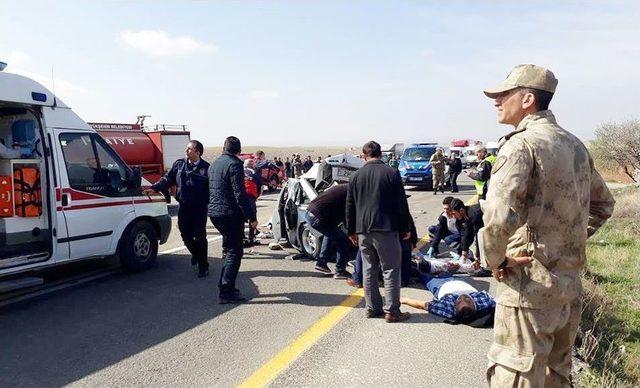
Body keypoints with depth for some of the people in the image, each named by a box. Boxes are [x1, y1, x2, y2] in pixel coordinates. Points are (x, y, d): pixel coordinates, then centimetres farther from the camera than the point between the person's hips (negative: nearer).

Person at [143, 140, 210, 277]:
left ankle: (203, 266, 12)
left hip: (199, 208, -4)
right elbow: (168, 179, 11)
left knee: (200, 237, -1)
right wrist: (154, 188, 0)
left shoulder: (206, 168, -8)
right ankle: (195, 254, 41)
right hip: (183, 207, 5)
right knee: (185, 235, 12)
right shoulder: (179, 164, 6)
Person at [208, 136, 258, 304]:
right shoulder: (234, 164, -12)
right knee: (234, 252, -3)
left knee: (228, 249, 19)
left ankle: (225, 286, 23)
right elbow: (240, 194, -19)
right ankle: (226, 292, -5)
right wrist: (252, 217, -16)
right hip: (230, 213, -9)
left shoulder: (214, 164, 15)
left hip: (214, 213, 9)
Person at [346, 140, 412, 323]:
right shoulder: (392, 173, -4)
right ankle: (391, 310, 2)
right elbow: (402, 204, -4)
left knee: (369, 270, 12)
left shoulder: (356, 176, 6)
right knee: (391, 270, 2)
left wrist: (352, 230, 18)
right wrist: (405, 228, 5)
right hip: (386, 229, -4)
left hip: (363, 230, 4)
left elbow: (350, 206, 10)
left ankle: (372, 308, 17)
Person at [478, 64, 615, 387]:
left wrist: (494, 260, -13)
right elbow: (603, 204, 23)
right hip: (570, 285, 9)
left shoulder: (521, 144, -16)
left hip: (530, 286, -8)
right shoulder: (575, 145, 11)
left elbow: (499, 216, -29)